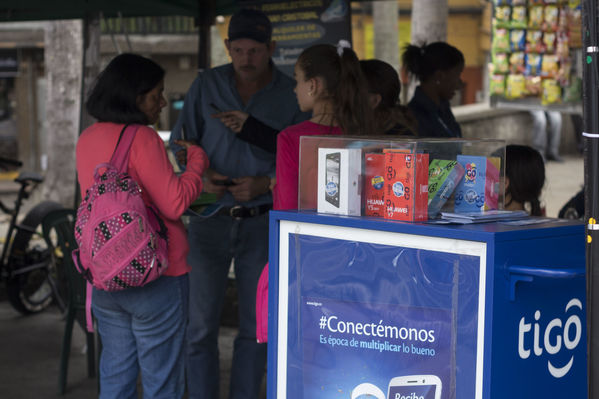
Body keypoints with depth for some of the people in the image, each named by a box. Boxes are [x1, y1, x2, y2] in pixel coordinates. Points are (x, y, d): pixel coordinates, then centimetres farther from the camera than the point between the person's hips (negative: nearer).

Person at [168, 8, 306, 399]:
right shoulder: (206, 85, 2)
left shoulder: (291, 95, -2)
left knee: (256, 326, 6)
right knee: (201, 325, 0)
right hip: (210, 219, 1)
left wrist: (264, 183, -16)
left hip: (263, 222, 0)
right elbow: (181, 142, 8)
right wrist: (200, 176, -11)